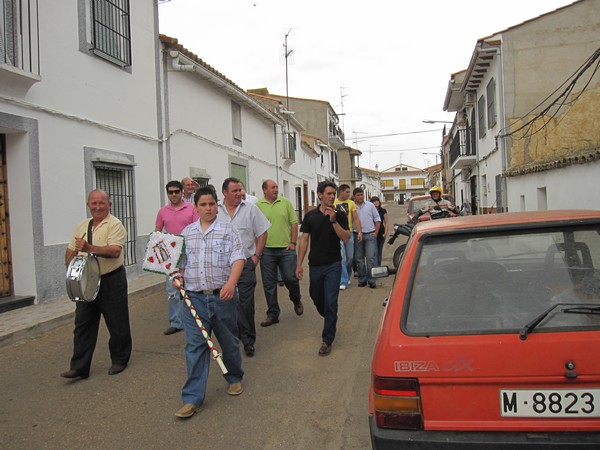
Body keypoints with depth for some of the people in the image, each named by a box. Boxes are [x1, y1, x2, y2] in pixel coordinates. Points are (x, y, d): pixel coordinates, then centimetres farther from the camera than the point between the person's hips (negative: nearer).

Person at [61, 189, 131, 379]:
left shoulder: (115, 225, -10)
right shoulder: (82, 226, 11)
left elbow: (115, 251, -24)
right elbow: (71, 250, 18)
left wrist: (89, 248, -32)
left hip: (111, 281, -6)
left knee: (117, 324, 6)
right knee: (82, 325, 7)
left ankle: (119, 360, 23)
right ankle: (79, 367, 13)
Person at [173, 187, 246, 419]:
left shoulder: (228, 230, -1)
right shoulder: (187, 232, 10)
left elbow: (238, 259, -11)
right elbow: (182, 260, 20)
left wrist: (231, 282, -27)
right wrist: (178, 277, 1)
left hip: (223, 296, -2)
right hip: (194, 297, 2)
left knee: (229, 341, 14)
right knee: (195, 346, 0)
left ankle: (234, 378, 38)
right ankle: (193, 398, 6)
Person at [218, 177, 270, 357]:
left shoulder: (250, 209, 3)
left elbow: (262, 233, 6)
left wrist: (256, 256, -2)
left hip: (245, 263, -1)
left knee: (246, 303, -1)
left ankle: (248, 340, 10)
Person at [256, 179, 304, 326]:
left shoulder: (285, 202, 4)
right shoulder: (258, 206, 1)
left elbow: (294, 223, 5)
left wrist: (293, 243, -2)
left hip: (286, 249, 0)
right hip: (267, 250, 0)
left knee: (290, 278, -1)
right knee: (269, 283, 6)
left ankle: (296, 300, 31)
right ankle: (272, 314, 18)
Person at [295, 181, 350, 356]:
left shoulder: (340, 215, -3)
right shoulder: (310, 215, 2)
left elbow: (346, 238, -13)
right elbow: (304, 240, 3)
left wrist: (333, 220, -23)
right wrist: (299, 264, -2)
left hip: (333, 265, -3)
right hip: (315, 265, 3)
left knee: (330, 302, -4)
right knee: (317, 299, 15)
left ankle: (327, 340, 6)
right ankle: (330, 321, 44)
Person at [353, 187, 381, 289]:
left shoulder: (370, 205, 7)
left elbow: (377, 219, 10)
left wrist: (376, 233, 2)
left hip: (370, 235, 0)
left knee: (371, 258, -7)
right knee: (359, 259, 7)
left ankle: (371, 280, -1)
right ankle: (362, 280, 17)